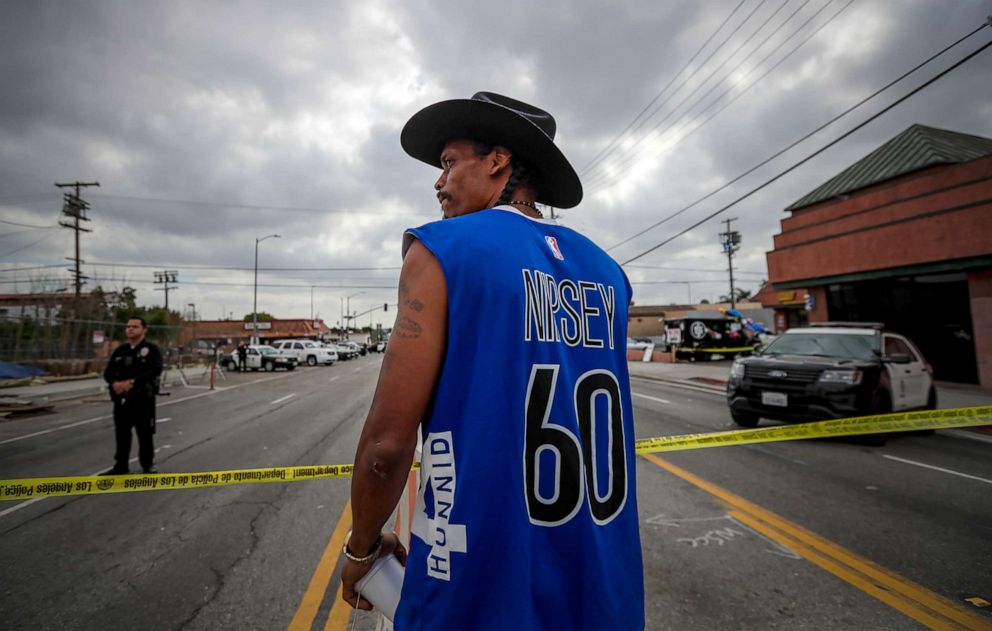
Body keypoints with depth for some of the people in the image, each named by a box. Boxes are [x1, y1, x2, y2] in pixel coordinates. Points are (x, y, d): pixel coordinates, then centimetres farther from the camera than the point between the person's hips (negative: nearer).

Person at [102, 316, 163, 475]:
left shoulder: (151, 349, -4)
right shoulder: (119, 350, 12)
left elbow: (155, 370, -18)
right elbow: (108, 372, 8)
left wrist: (132, 382, -25)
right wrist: (115, 383, -14)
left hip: (143, 398, -5)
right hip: (121, 398, 5)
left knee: (145, 433, 2)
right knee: (121, 433, 13)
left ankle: (148, 465, 14)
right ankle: (120, 465, 26)